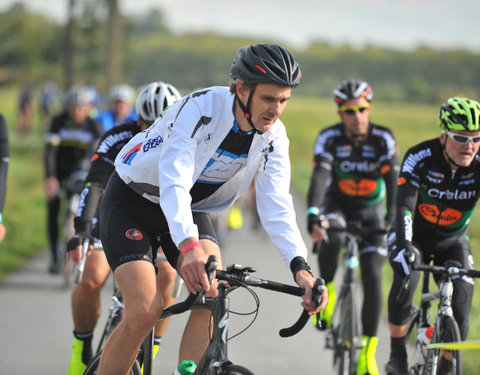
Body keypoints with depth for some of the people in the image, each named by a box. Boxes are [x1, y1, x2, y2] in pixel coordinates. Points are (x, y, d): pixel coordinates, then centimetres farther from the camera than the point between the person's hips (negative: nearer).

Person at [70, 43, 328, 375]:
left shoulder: (274, 136, -14)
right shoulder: (200, 108, -31)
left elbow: (276, 204, -19)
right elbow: (174, 180, -41)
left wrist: (300, 266, -36)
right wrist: (188, 246, -57)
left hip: (192, 207, 5)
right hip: (133, 201, -5)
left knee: (215, 292, -22)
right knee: (146, 311, -21)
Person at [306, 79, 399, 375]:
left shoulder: (383, 138, -18)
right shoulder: (329, 138, -19)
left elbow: (393, 179, -27)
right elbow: (319, 178, -30)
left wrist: (393, 218, -42)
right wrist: (313, 216, -46)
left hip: (371, 209, 1)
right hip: (337, 203, -1)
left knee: (373, 278, -11)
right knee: (332, 239, -36)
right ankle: (325, 287, -7)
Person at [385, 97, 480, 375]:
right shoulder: (420, 157, -27)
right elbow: (404, 205, -35)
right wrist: (403, 246, -52)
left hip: (453, 241, 2)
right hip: (415, 236, -2)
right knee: (405, 277, -32)